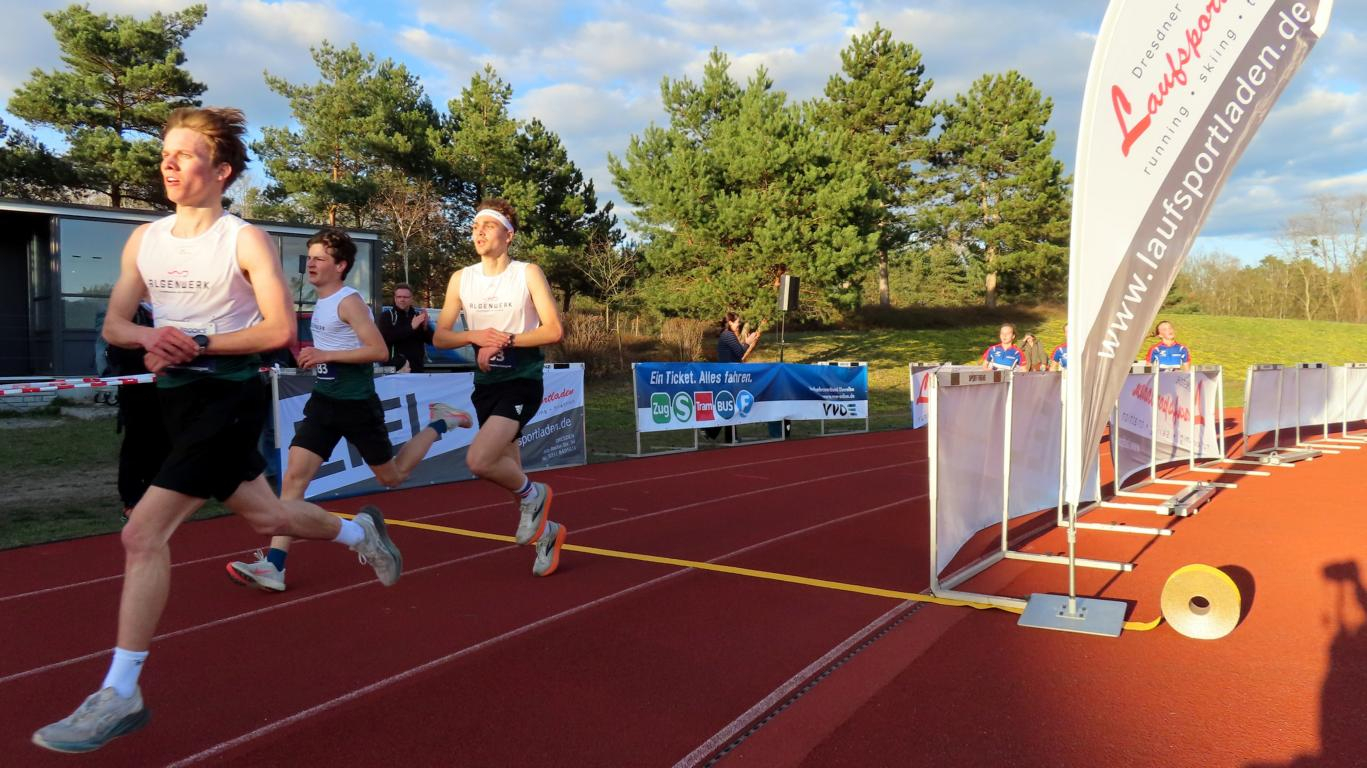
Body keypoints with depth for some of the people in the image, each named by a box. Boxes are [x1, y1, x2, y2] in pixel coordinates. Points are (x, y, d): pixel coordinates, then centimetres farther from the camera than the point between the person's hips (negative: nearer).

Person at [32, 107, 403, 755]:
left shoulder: (246, 240, -9)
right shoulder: (144, 240, 8)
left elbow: (279, 329, -15)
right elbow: (114, 324, 10)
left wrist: (198, 343, -20)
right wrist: (150, 337, -12)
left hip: (229, 396, -7)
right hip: (177, 399, 7)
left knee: (143, 533, -15)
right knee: (267, 516, 19)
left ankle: (119, 695, -5)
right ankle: (360, 533, 46)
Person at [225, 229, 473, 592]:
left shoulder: (349, 301, -15)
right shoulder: (321, 303, 11)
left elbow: (379, 351, -23)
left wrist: (327, 355, -23)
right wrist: (311, 356, 12)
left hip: (357, 404, -7)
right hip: (324, 401, 7)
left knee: (392, 477, 10)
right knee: (294, 477, -7)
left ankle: (438, 423, 31)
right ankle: (273, 566, -9)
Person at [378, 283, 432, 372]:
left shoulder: (418, 315, 11)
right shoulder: (387, 315, 0)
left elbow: (431, 340, 7)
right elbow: (386, 338, -18)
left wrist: (425, 327, -13)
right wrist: (411, 327, -21)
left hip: (417, 368, 4)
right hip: (394, 369, -4)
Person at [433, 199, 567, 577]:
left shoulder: (528, 274, -6)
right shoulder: (461, 279, 5)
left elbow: (554, 330, -12)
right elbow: (439, 337, 4)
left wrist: (504, 340, -16)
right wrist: (476, 336, -14)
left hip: (522, 381, -5)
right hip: (485, 384, 5)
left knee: (478, 461, -23)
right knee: (508, 472, 13)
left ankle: (531, 494, 5)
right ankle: (546, 532, 35)